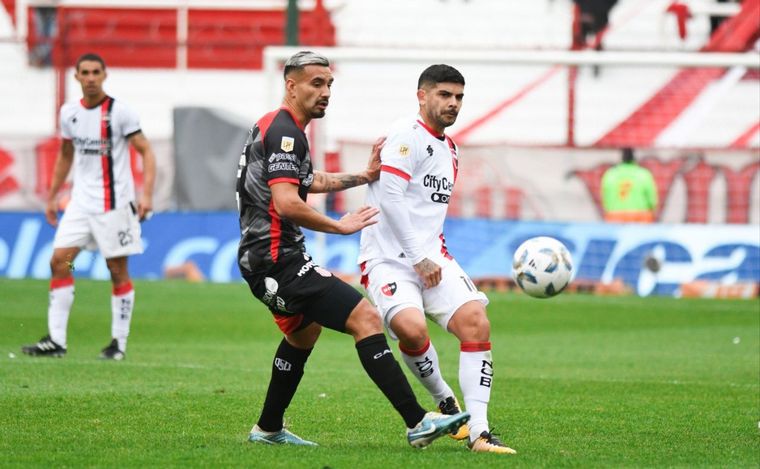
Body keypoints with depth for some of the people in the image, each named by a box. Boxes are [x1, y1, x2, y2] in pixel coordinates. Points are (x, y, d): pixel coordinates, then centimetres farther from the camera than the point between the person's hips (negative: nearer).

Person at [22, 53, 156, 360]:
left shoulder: (119, 112, -8)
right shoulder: (69, 113, 7)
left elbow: (146, 151, -7)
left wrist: (146, 194, -18)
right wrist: (52, 197, 20)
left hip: (114, 202, -5)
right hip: (81, 201, 5)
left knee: (118, 270, -1)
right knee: (59, 261, -5)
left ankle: (119, 343, 8)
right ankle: (56, 341, -4)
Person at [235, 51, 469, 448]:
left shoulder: (275, 128, 18)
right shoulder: (284, 132, -16)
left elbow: (309, 181, 33)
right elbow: (286, 203, -27)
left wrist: (365, 177, 24)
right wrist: (340, 226, -16)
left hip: (262, 261, 11)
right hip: (278, 260, -11)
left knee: (305, 331, 33)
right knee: (365, 318, -18)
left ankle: (268, 429, 42)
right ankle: (417, 423, -26)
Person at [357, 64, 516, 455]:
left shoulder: (450, 150, 19)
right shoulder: (406, 135, -9)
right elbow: (390, 196, -18)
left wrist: (436, 253, 18)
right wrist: (418, 259, -17)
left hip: (431, 258, 7)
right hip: (388, 258, -7)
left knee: (475, 320, -15)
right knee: (411, 328, -31)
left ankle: (478, 431, -15)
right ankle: (445, 403, -4)